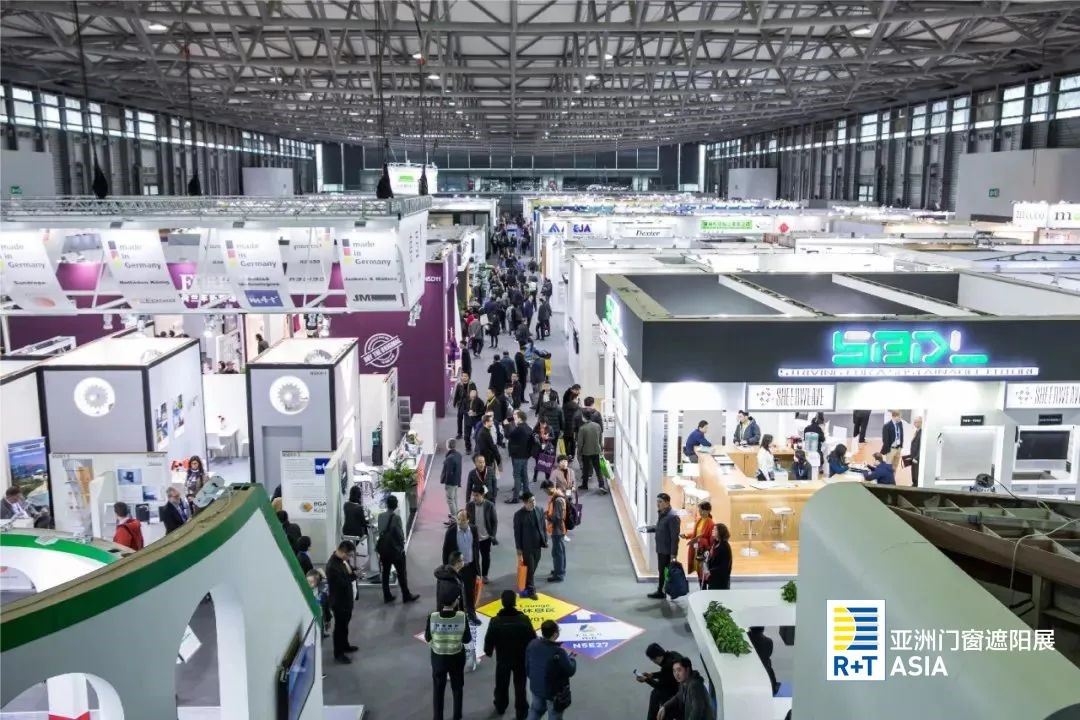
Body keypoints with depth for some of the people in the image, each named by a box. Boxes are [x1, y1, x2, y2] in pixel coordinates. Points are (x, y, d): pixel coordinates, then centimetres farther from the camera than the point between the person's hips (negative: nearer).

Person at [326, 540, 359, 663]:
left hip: (346, 598, 9)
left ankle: (345, 646, 42)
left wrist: (351, 571, -11)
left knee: (345, 624, 24)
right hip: (339, 601, -9)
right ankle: (338, 653, 20)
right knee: (340, 626, 6)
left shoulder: (341, 559, -2)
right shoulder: (333, 566, -32)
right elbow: (344, 582, -32)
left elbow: (347, 574, 11)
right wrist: (353, 574, -17)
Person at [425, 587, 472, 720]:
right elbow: (467, 639, -12)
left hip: (438, 657, 0)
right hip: (456, 657, 0)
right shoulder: (461, 617, -23)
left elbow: (427, 638, -8)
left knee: (438, 689, 21)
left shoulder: (433, 617, -23)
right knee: (457, 688, 25)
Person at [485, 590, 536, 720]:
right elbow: (532, 639, -13)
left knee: (501, 684, 23)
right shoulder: (524, 619, -22)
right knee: (520, 686, 15)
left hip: (503, 658, 1)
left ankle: (501, 707, 42)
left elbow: (489, 639, -9)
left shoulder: (495, 621, -21)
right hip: (521, 658, -1)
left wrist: (488, 651, 12)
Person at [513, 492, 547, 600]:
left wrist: (545, 540, 7)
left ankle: (527, 587, 32)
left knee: (533, 568, 15)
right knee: (530, 568, 3)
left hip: (537, 544, 5)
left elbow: (542, 526, 9)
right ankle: (531, 590, 17)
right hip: (527, 546, -5)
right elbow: (517, 532, -10)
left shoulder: (539, 510, -2)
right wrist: (519, 549, -8)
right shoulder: (519, 514, -16)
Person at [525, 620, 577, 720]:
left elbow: (527, 666, 1)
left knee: (536, 710, 29)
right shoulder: (558, 652, -32)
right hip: (554, 691, -6)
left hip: (536, 687, 6)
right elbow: (570, 671, -19)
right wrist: (571, 658, 0)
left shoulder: (532, 645, -13)